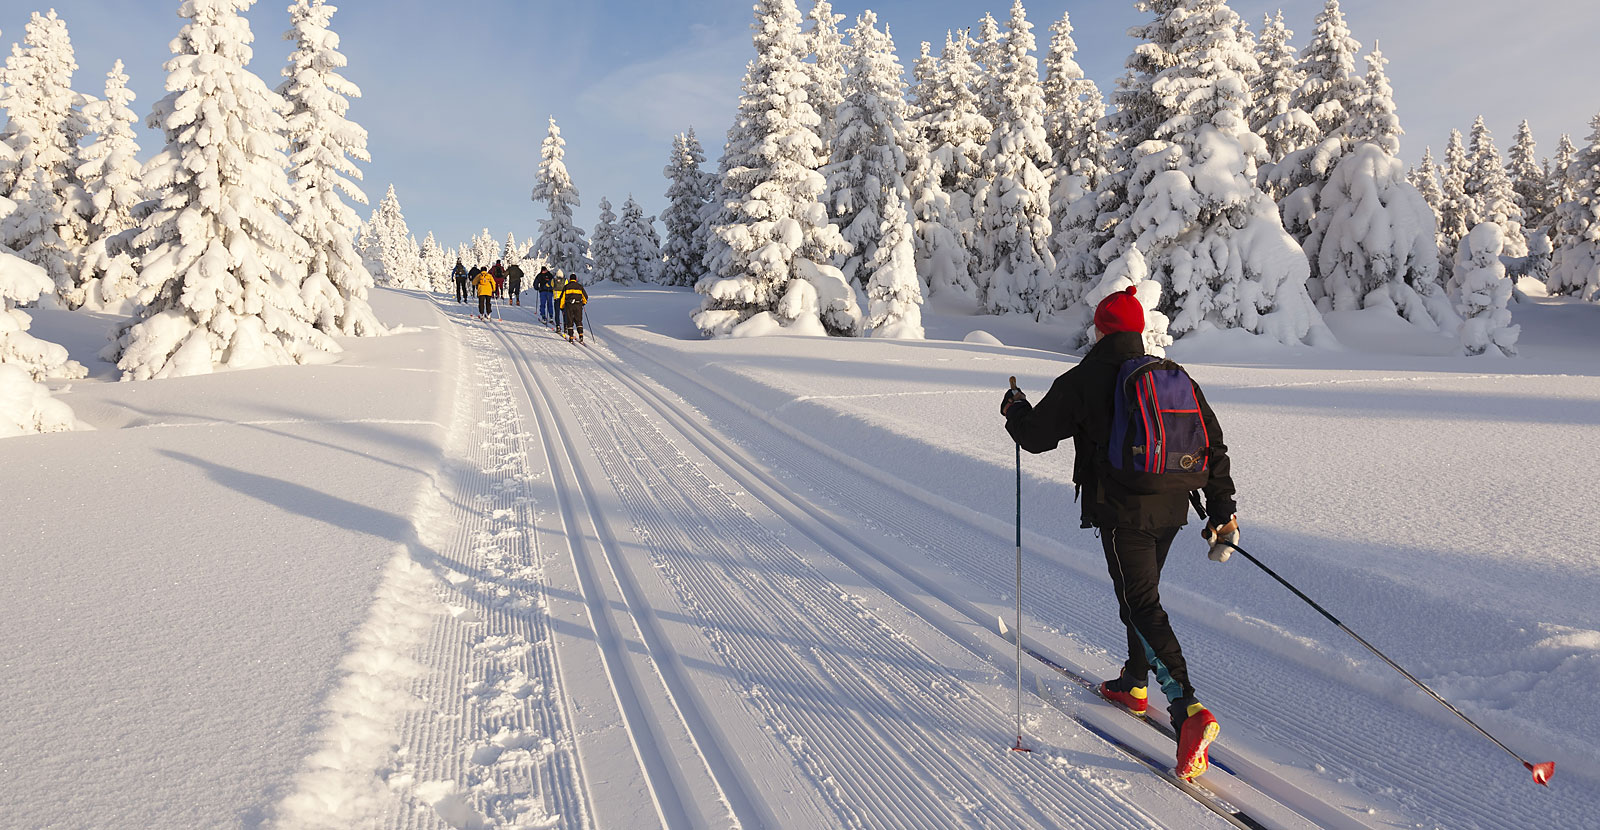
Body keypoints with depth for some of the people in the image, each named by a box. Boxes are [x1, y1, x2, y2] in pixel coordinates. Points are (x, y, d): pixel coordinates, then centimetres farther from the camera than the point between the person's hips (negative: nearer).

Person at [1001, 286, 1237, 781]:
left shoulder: (1084, 381, -8)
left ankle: (1188, 710, -21)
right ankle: (1134, 684, 39)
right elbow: (1213, 444, 9)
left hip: (1121, 513, -7)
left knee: (1143, 608, -7)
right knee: (1141, 594, 24)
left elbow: (1037, 435, -3)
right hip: (1171, 509, 7)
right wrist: (1222, 507, 15)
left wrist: (1015, 410, 18)